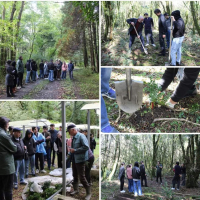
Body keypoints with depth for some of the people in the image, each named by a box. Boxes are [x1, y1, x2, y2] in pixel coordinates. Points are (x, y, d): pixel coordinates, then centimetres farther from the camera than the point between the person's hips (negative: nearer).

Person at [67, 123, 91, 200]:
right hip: (74, 159, 8)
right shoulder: (73, 138, 8)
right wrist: (69, 154, 5)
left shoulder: (81, 136, -16)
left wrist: (75, 150, -22)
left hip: (80, 160, -8)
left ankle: (88, 193, 8)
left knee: (82, 177, -5)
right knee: (75, 176, 18)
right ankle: (76, 189, 34)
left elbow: (86, 147, -24)